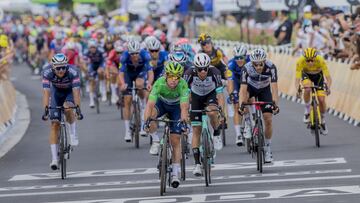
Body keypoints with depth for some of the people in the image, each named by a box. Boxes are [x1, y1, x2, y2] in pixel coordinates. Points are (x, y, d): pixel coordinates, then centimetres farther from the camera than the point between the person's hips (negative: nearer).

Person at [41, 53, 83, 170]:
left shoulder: (73, 72, -34)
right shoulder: (47, 72, -31)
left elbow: (76, 91, -38)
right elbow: (46, 92, -35)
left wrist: (78, 108, -47)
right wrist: (46, 109, -45)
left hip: (70, 91, -1)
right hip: (56, 92, 1)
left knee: (67, 108, -35)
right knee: (55, 124, -8)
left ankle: (73, 134, -9)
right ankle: (54, 159, -7)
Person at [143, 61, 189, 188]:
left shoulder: (183, 85, -34)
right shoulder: (159, 83, -34)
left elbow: (184, 107, -41)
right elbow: (150, 104, -40)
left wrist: (184, 122, -57)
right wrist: (147, 121, -55)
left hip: (176, 107, -1)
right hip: (162, 103, 1)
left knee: (175, 140, -8)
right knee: (150, 114, -34)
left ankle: (175, 173, 1)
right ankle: (155, 141, -10)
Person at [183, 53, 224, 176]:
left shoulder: (214, 72, -32)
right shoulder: (190, 73, -30)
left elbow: (220, 93, -33)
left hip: (211, 94, -1)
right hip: (196, 97, 1)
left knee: (212, 112, -35)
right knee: (196, 130, -6)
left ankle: (216, 135, -6)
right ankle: (197, 164, -1)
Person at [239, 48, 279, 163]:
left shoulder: (271, 67, -34)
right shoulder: (247, 68, -34)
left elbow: (274, 87, -39)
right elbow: (243, 89, -38)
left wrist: (275, 103, -53)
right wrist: (241, 105, -52)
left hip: (264, 90, -1)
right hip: (251, 87, 1)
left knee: (268, 119, -9)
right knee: (245, 96, -33)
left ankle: (267, 149, 6)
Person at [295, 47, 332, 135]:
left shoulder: (320, 60, -36)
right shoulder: (300, 61, -35)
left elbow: (328, 77, -36)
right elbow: (297, 78, -37)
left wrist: (328, 87, -54)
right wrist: (298, 90, -55)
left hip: (318, 75, 0)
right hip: (306, 75, 0)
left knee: (321, 99, -11)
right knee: (307, 89, -34)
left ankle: (323, 121, 13)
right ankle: (307, 110, -9)